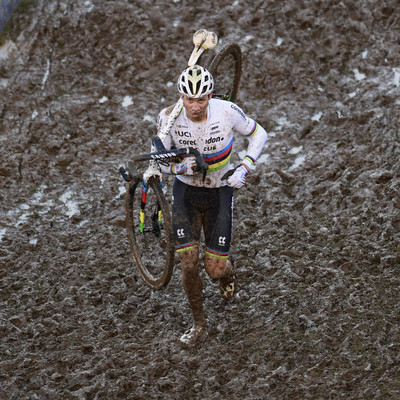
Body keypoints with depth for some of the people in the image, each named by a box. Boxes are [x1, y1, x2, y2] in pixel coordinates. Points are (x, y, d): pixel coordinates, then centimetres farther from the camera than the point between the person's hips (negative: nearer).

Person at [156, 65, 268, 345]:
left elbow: (258, 134, -6)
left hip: (220, 193, -1)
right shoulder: (169, 117, -21)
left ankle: (227, 272, 39)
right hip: (186, 192, 1)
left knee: (215, 269, -1)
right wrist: (179, 167, -32)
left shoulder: (226, 111, -24)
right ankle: (199, 324, 15)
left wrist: (244, 168, -20)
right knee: (189, 262, -8)